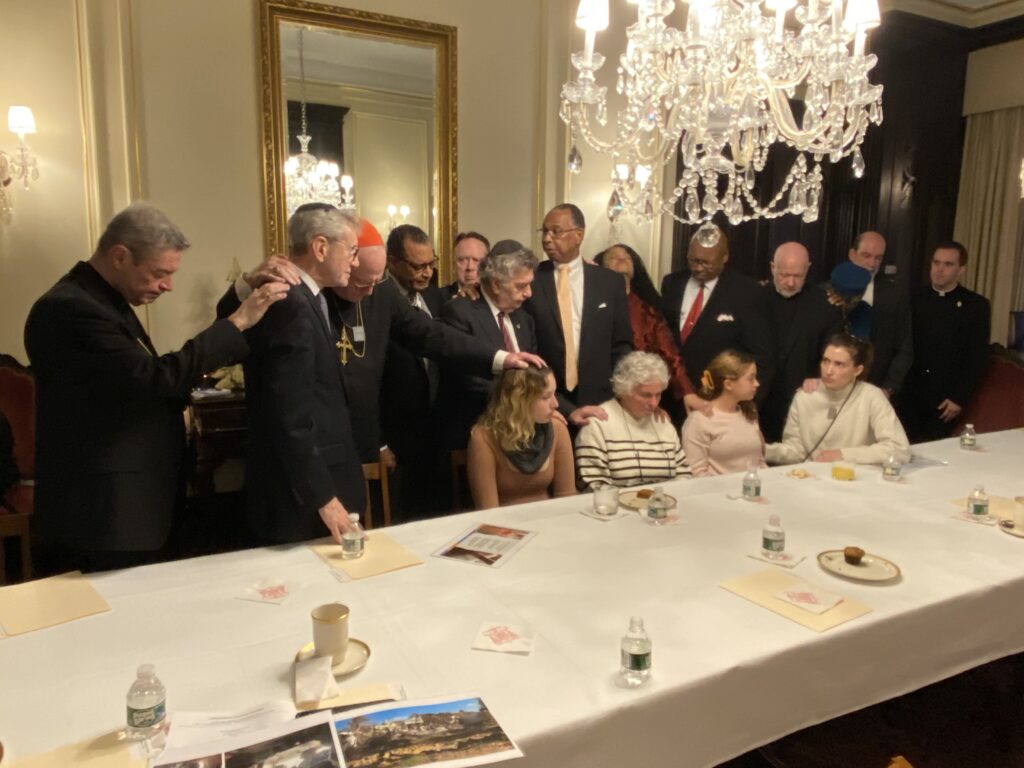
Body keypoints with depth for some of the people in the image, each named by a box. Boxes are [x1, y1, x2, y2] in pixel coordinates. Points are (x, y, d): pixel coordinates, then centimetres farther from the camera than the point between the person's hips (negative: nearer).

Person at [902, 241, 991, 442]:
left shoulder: (976, 305, 0)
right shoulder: (915, 298, 5)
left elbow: (978, 358, -3)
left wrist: (960, 398, -8)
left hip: (947, 397, -1)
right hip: (911, 392, 2)